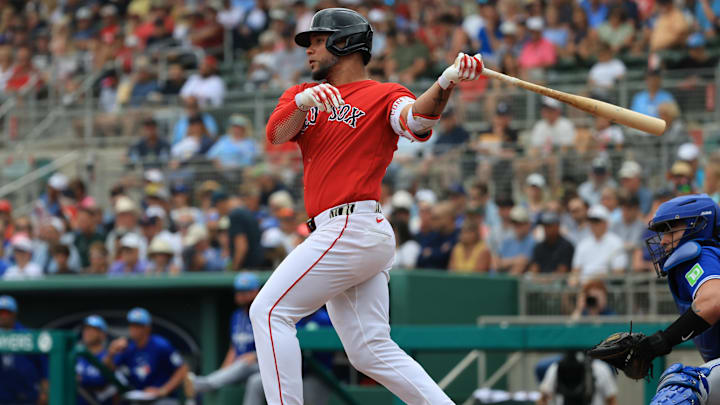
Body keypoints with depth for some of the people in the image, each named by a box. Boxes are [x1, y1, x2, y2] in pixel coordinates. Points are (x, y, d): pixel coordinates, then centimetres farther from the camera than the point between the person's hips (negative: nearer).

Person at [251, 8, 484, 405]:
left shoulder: (383, 96, 0)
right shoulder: (301, 95, 20)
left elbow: (416, 120, -22)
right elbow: (276, 133, 0)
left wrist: (446, 82, -41)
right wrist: (303, 102, -22)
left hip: (351, 227, -8)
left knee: (270, 312, -11)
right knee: (371, 353, 4)